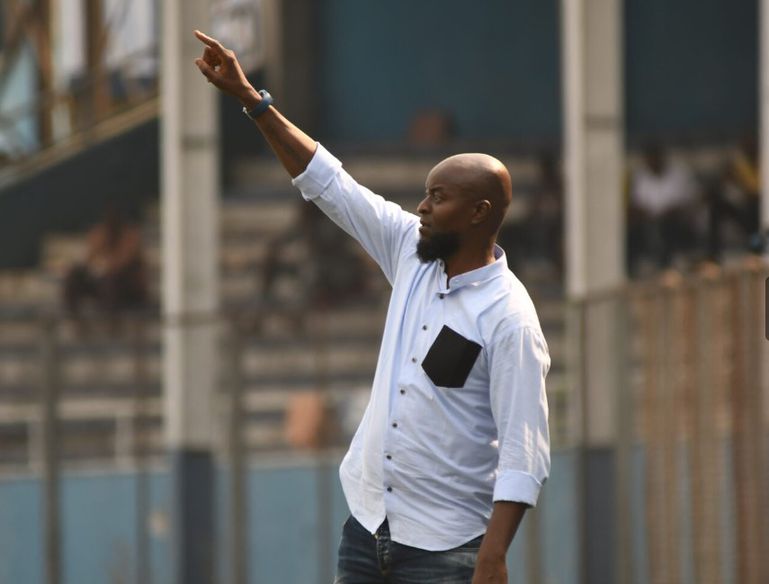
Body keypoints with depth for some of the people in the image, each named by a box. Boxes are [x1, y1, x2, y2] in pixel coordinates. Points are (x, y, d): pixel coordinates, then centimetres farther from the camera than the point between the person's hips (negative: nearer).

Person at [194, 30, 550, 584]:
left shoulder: (509, 319, -14)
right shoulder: (412, 253, 6)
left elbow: (523, 455, -17)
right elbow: (327, 181, 11)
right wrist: (248, 97, 8)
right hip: (368, 524, 7)